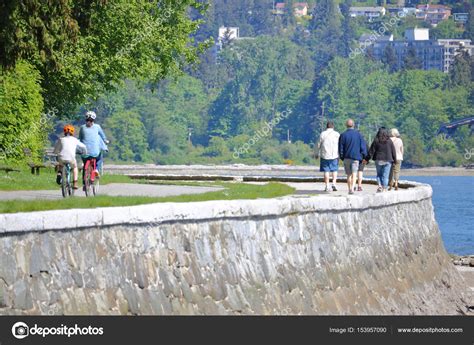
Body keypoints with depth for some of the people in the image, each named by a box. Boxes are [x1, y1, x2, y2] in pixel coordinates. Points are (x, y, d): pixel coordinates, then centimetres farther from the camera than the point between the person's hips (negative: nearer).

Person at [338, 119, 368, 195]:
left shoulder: (343, 135, -2)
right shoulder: (358, 134, -1)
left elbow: (340, 148, 1)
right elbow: (363, 146, 1)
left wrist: (341, 157, 12)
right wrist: (364, 155, 9)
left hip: (346, 157, 1)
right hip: (355, 157, -1)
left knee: (349, 175, 13)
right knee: (354, 174, -6)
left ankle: (349, 189, 15)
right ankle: (352, 188, -23)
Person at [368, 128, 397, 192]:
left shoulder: (376, 141, -2)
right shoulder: (389, 141, 0)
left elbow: (371, 151, -1)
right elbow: (393, 152, 4)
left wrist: (368, 159, 5)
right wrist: (395, 160, 13)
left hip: (378, 160, 0)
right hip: (387, 160, 0)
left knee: (379, 174, 13)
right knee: (385, 175, 3)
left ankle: (380, 185, -7)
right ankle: (384, 189, -1)